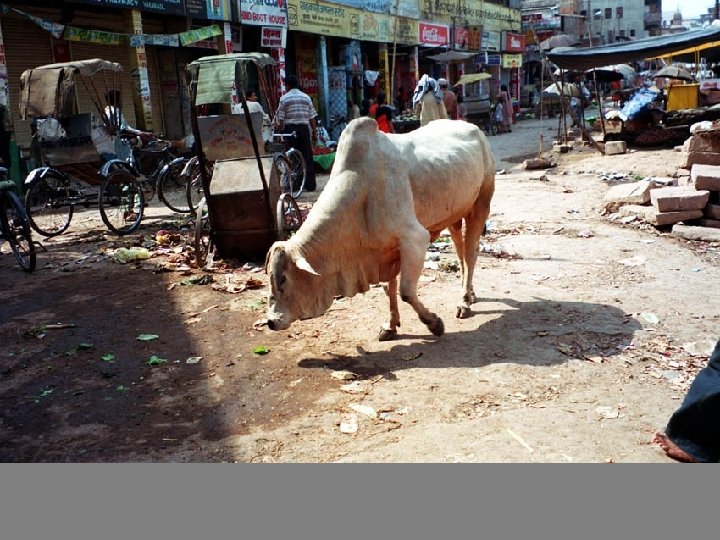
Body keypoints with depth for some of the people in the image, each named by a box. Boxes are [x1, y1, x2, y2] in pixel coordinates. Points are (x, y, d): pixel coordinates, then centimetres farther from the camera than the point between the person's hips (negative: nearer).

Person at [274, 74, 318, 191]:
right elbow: (312, 117, 6)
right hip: (304, 128, 2)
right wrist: (314, 131, 12)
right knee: (307, 156, 4)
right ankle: (310, 185, 4)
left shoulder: (284, 98, -1)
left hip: (289, 129, -2)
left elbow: (280, 118, -3)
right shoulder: (306, 97, 7)